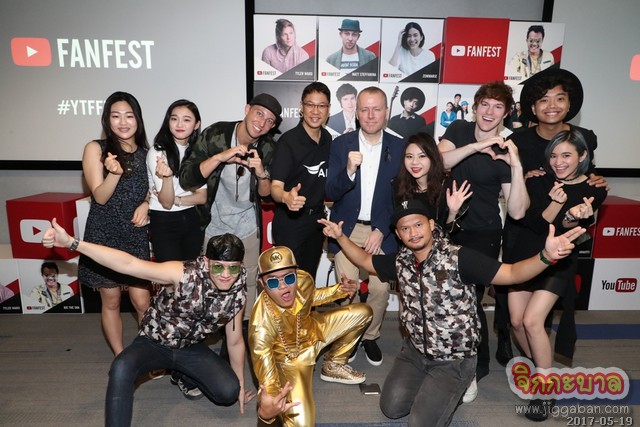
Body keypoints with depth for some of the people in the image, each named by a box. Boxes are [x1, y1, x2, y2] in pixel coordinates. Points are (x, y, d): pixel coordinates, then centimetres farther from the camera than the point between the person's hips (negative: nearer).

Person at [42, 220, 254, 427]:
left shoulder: (237, 295, -17)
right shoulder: (184, 274, -31)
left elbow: (235, 341, -3)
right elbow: (129, 264, -39)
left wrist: (240, 386, 7)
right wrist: (71, 242, -49)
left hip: (190, 348, 4)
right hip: (153, 342, -3)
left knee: (228, 393, -13)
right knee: (121, 368, -36)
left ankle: (184, 377, 18)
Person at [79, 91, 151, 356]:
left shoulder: (145, 153, 4)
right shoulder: (96, 149, -4)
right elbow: (100, 197, -10)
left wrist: (146, 204, -5)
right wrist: (115, 173, -28)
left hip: (136, 236, 2)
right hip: (104, 236, -2)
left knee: (142, 302, 1)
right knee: (111, 302, 9)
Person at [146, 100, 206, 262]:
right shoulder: (157, 152, -12)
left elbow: (202, 197, 0)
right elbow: (166, 202, -16)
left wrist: (175, 199, -14)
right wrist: (167, 177, -33)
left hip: (192, 220, 5)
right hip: (164, 222, -4)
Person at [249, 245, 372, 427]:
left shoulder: (304, 279, -23)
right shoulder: (262, 324, -39)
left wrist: (340, 289, -8)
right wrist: (270, 402, -56)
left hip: (312, 331, 7)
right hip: (289, 358, -6)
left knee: (362, 313, 5)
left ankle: (333, 366, 22)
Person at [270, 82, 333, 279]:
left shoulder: (327, 138, 3)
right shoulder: (288, 141, -16)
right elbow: (275, 186, -24)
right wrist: (286, 197, -45)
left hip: (316, 220, 6)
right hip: (289, 224, -6)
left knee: (308, 279, 17)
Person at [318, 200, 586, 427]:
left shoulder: (459, 258, -23)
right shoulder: (400, 261, -7)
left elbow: (511, 274, -26)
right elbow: (365, 260, 9)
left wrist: (545, 255, -45)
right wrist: (340, 236, -3)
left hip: (454, 360, -5)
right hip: (415, 350, 5)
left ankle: (447, 391, 20)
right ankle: (426, 386, 29)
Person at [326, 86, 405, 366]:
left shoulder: (399, 148, -1)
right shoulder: (341, 145, -2)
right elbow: (331, 192, -6)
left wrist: (381, 231, -8)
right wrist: (348, 171, -26)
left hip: (382, 230, 1)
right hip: (347, 229, 0)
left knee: (380, 289, 0)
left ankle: (370, 336, 27)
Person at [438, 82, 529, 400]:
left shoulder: (504, 152, -10)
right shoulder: (458, 130, -1)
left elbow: (517, 211, -18)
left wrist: (517, 166, -28)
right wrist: (476, 146, -29)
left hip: (482, 234, -3)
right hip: (449, 227, 3)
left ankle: (476, 367, 20)